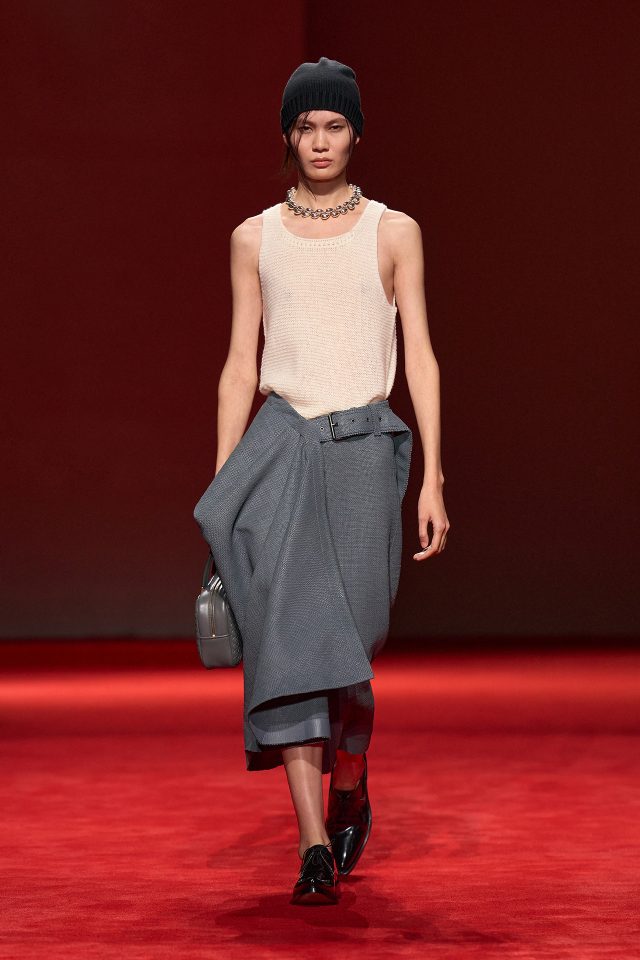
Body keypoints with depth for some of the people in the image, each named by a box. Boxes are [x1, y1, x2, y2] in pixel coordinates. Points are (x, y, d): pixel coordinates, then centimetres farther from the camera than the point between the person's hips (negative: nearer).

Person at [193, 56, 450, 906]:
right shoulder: (255, 239, 10)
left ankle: (349, 792, 26)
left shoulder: (394, 233, 7)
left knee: (349, 642, -4)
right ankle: (315, 846, -11)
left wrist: (433, 480, -3)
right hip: (280, 444, 1)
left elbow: (420, 359, 4)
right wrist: (221, 487, 5)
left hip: (364, 445, -1)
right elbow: (240, 367, 10)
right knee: (289, 635, -11)